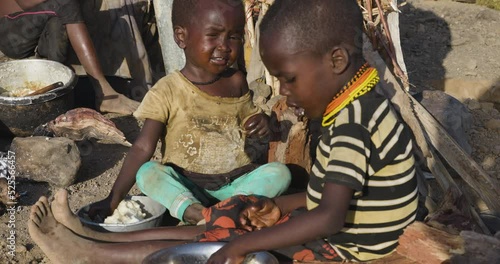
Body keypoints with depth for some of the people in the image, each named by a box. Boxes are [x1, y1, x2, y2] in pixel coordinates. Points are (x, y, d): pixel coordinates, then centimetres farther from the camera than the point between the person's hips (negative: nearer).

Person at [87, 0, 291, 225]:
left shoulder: (236, 82, 4)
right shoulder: (167, 92, -8)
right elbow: (142, 149, -10)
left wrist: (261, 124, -6)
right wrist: (114, 198, -18)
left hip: (238, 182, 3)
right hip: (186, 186, -2)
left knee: (279, 172, -21)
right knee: (148, 173, -26)